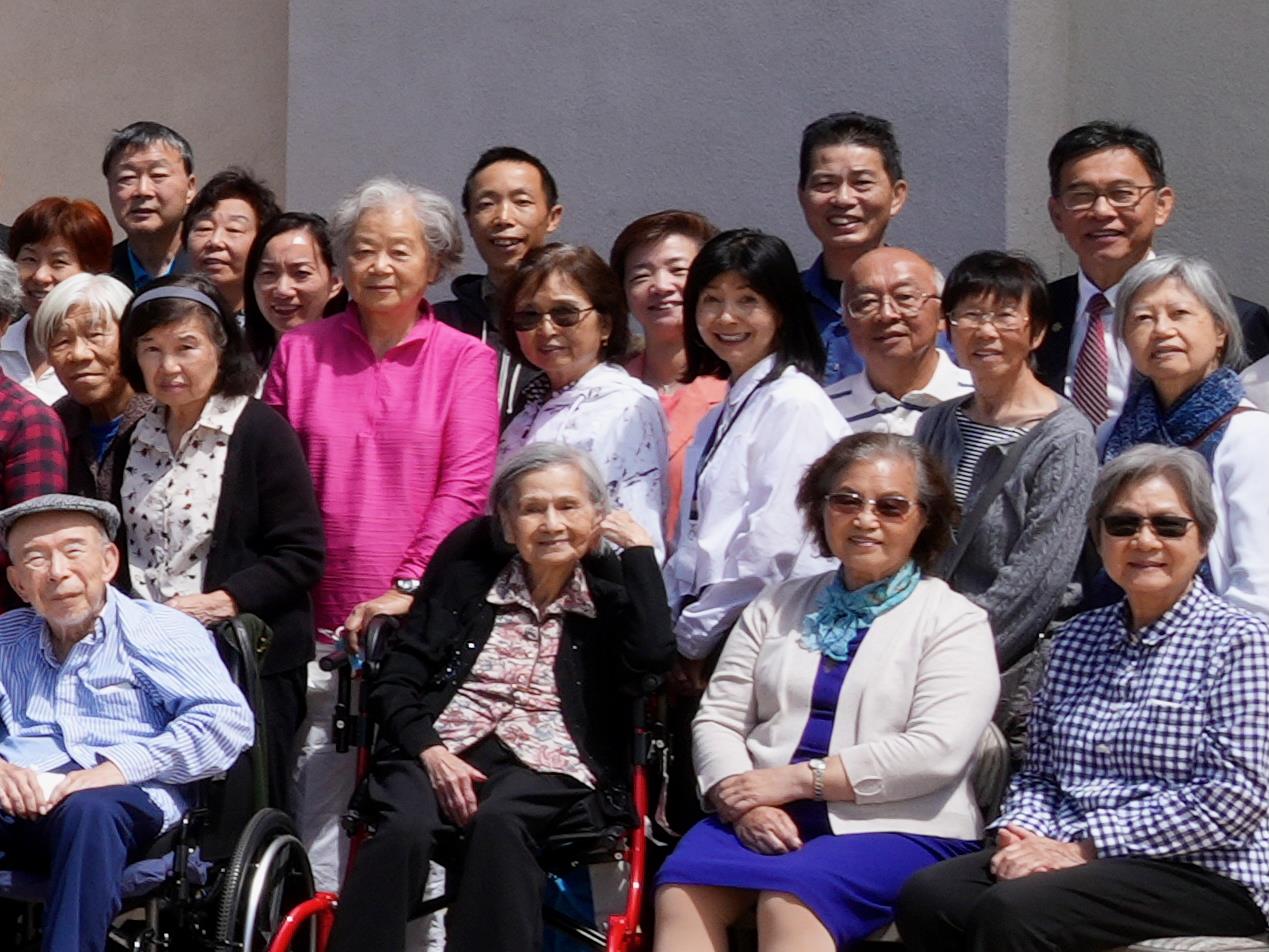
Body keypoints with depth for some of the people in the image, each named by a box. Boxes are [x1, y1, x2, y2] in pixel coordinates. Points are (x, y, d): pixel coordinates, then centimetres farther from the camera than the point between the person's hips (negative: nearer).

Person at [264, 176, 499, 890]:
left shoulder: (465, 360, 5)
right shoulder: (300, 351, 12)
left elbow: (466, 484, -4)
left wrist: (408, 587, -13)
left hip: (423, 621, -2)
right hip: (318, 624, 2)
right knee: (319, 799, 2)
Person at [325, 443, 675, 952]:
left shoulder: (614, 593, 14)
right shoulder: (466, 577, 18)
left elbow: (653, 656, -9)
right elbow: (395, 682, 12)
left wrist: (639, 549, 1)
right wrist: (429, 750, -7)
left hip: (548, 766, -1)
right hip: (441, 751, 1)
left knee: (497, 823, -35)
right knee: (403, 827, -32)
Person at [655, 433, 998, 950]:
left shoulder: (954, 620, 6)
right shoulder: (780, 605, 19)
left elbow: (937, 752, -9)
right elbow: (717, 720, 12)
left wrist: (795, 779, -12)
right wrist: (742, 798, -10)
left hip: (896, 829, -4)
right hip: (767, 821, 4)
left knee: (790, 902, -35)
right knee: (680, 894, -27)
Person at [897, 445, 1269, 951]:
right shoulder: (1077, 638, 18)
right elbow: (1037, 773, 18)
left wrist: (1085, 848, -14)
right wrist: (1020, 833, -6)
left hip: (1202, 873, -5)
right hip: (1065, 858, 6)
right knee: (926, 896, -23)